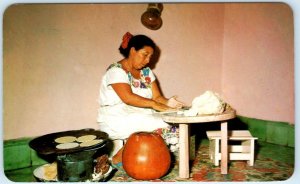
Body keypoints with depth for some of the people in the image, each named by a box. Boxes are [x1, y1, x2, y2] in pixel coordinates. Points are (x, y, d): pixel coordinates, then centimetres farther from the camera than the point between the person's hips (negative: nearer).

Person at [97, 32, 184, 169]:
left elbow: (157, 97, 3)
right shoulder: (116, 71, -10)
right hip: (116, 120, -7)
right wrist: (153, 104, -33)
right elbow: (128, 98, -25)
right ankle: (119, 157, -8)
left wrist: (166, 102, -18)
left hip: (143, 117, 7)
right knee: (161, 125, -26)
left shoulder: (146, 72, 13)